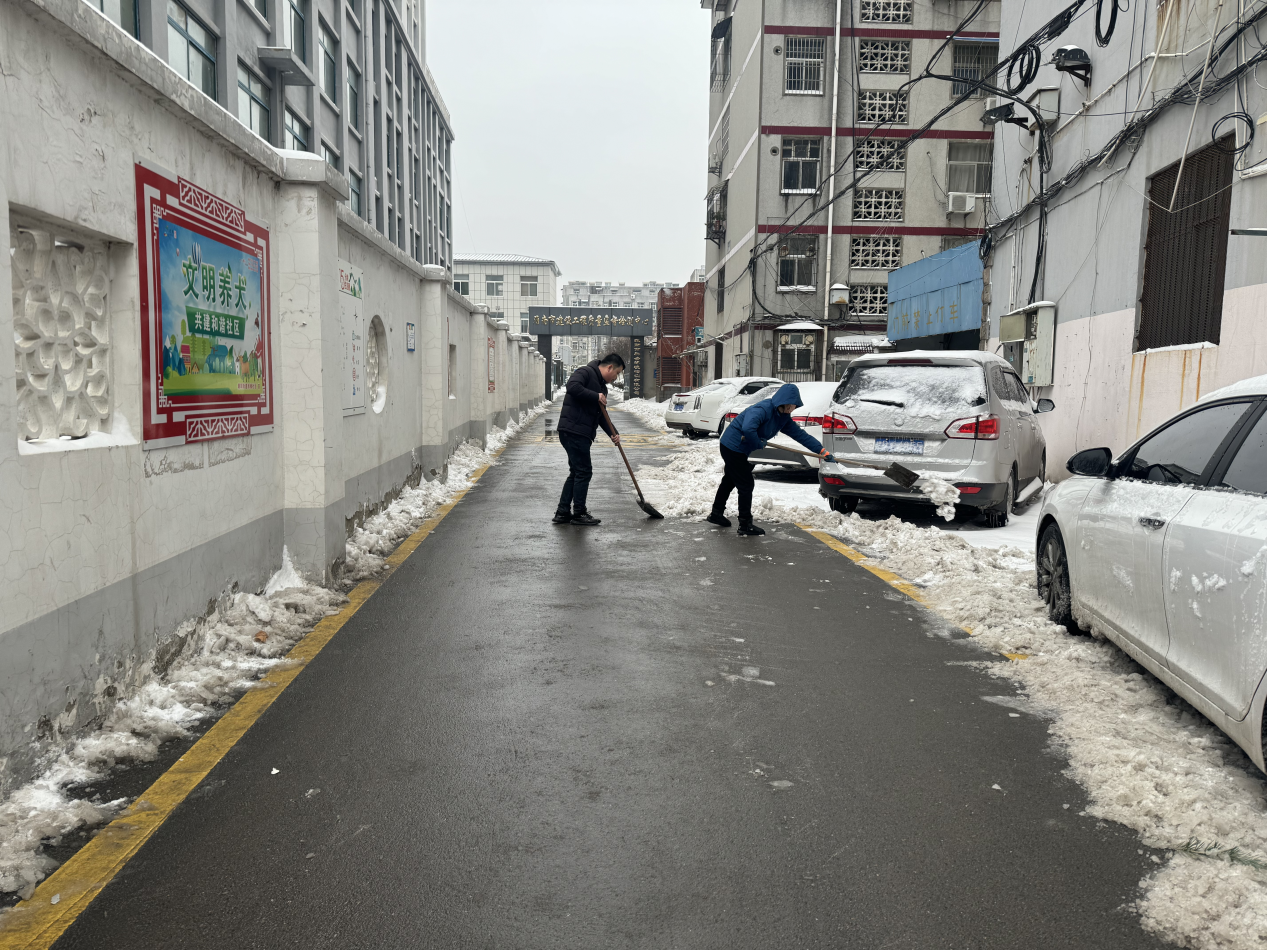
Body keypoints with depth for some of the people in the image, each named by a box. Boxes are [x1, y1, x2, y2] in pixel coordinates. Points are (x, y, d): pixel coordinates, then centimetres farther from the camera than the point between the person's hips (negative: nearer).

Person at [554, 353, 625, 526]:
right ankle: (579, 513, 4)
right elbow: (573, 387, -26)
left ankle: (562, 512, 19)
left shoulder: (601, 387, 23)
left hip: (581, 434, 10)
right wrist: (596, 396, -19)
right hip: (573, 431, -10)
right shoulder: (586, 372, -6)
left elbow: (601, 416, 21)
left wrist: (613, 433, 7)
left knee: (576, 472, 13)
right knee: (583, 472, -5)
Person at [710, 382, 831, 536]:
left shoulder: (783, 417, 1)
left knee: (730, 480, 22)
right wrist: (759, 444, -26)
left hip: (740, 449, 10)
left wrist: (822, 451, -1)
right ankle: (745, 525, 5)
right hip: (733, 447, -10)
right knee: (746, 484, -4)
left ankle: (717, 513, 38)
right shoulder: (762, 409, -28)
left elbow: (800, 434, 2)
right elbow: (747, 429, -42)